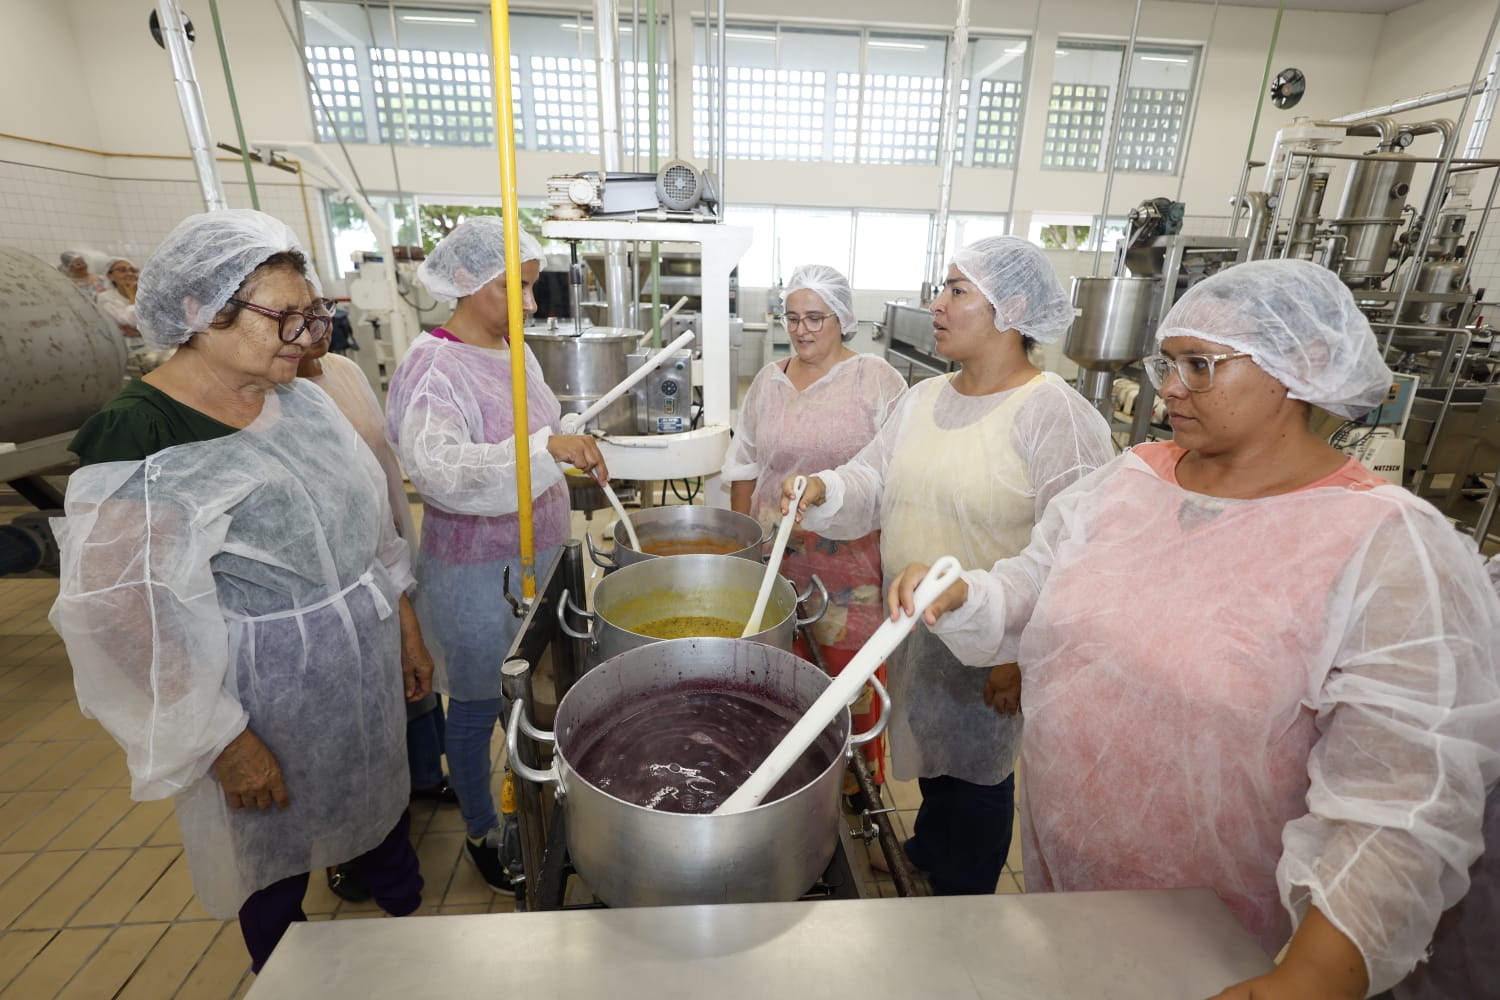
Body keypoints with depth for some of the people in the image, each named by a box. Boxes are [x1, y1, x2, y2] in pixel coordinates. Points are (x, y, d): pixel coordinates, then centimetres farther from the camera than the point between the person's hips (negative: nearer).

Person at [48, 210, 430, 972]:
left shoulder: (303, 402, 0)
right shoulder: (137, 440, -18)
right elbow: (120, 616, -18)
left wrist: (407, 639, 10)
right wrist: (226, 742, -16)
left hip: (369, 677, 6)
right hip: (264, 703, -6)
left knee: (386, 804, 25)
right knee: (276, 879, 18)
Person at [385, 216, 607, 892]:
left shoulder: (515, 353, 5)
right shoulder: (433, 366, -20)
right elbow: (434, 467, -36)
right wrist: (546, 447, -43)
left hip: (538, 557, 8)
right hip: (476, 572, -7)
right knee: (477, 707, 13)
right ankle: (482, 832, 37)